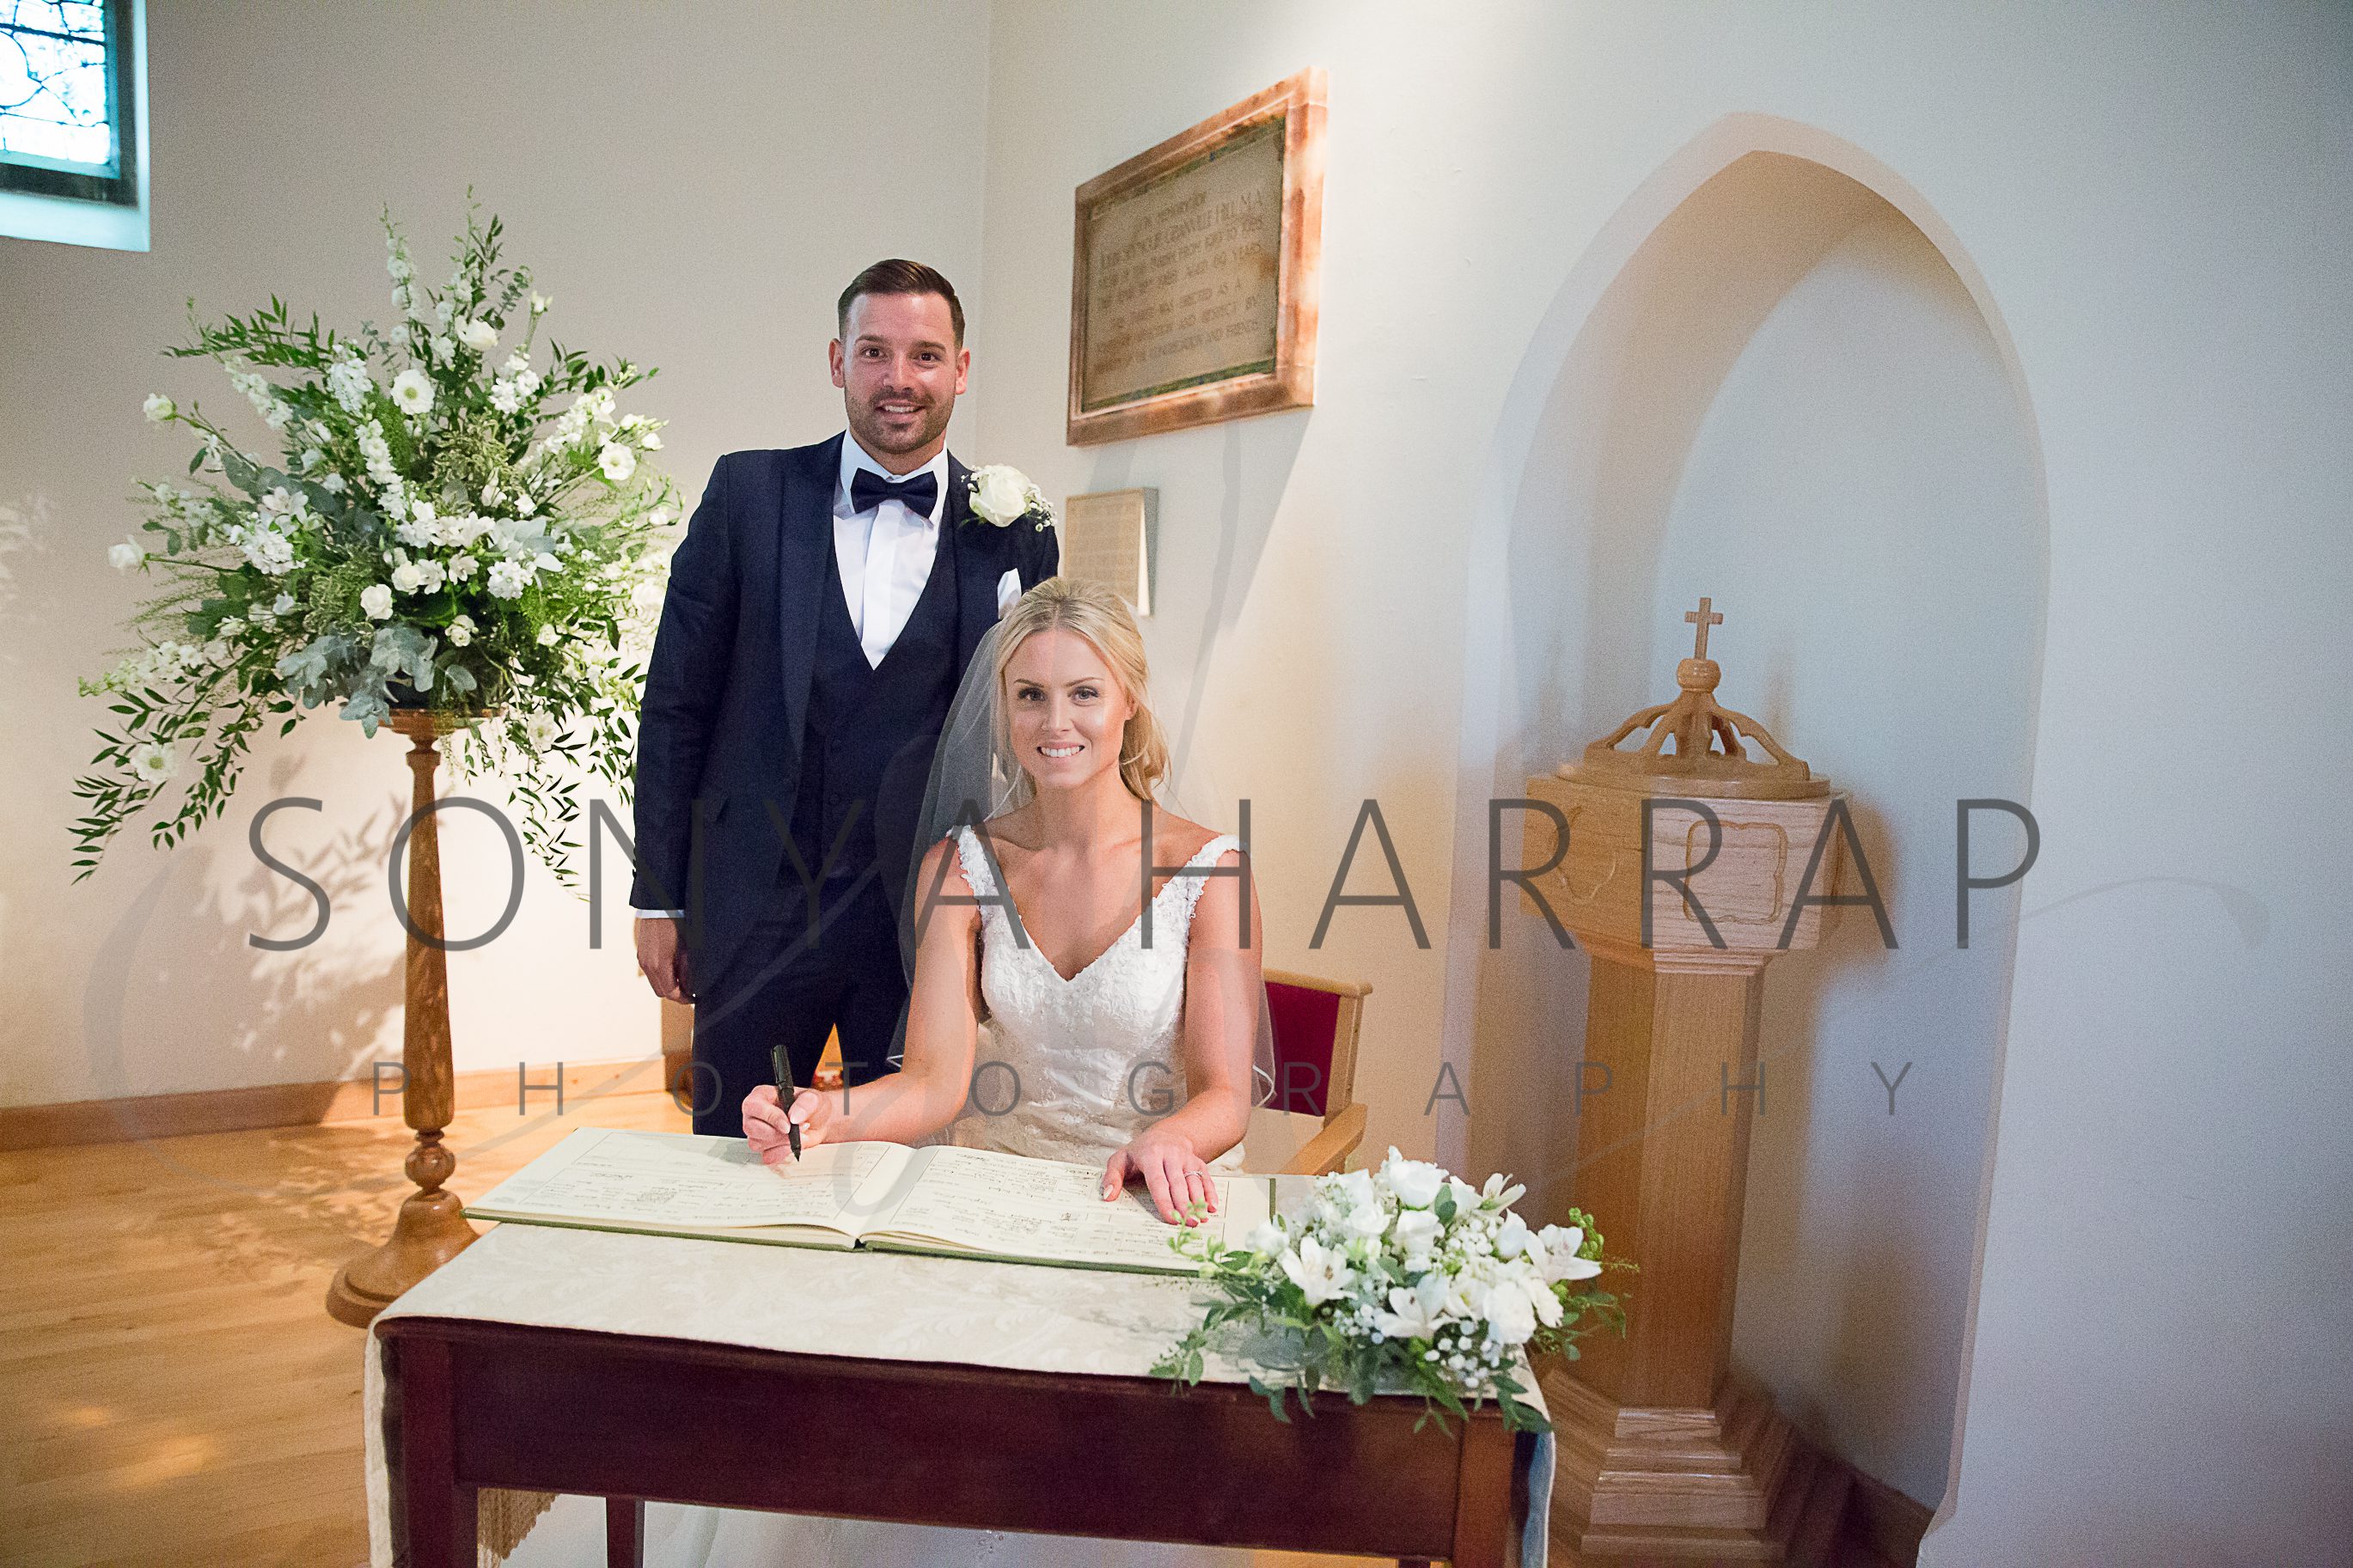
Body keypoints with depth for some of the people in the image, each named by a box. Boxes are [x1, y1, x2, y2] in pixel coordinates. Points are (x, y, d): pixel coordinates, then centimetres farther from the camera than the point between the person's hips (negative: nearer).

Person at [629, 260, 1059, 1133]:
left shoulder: (1015, 538, 0)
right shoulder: (749, 494, 0)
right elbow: (677, 702, 2)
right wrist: (658, 898, 1)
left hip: (924, 923, 0)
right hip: (756, 908, 0)